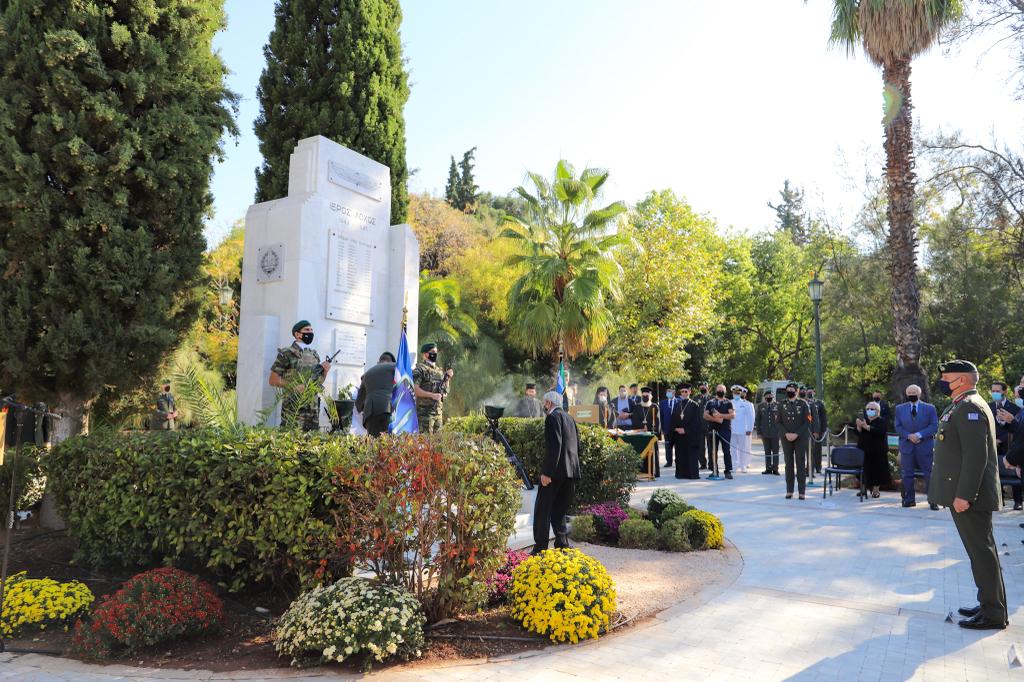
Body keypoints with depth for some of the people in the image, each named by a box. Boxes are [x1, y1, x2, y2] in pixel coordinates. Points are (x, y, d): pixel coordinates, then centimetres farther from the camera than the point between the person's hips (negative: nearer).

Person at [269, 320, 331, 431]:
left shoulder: (315, 355, 14)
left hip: (313, 410, 6)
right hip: (293, 410, -6)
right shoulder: (286, 354, -5)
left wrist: (325, 371, 0)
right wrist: (295, 386, -15)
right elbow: (273, 380, -5)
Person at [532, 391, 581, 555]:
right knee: (559, 511, 14)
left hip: (556, 470, -8)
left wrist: (547, 472, -19)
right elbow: (578, 447, 18)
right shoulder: (570, 418, 19)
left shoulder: (553, 418, -7)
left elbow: (554, 446, -18)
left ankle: (540, 547, -1)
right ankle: (563, 545, 10)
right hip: (571, 471, 8)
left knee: (542, 510, -1)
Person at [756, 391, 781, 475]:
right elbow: (757, 420, 7)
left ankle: (775, 469, 6)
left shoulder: (777, 406, 0)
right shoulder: (761, 406, 6)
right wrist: (759, 432, 2)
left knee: (775, 451, 2)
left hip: (775, 433, -2)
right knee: (767, 451, 8)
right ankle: (768, 468, 14)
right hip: (765, 433, 2)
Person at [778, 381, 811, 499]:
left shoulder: (803, 404, 1)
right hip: (786, 439, 2)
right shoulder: (782, 405, 7)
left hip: (801, 438, -2)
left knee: (801, 464, -1)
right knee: (789, 464, 5)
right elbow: (779, 422, 5)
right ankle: (789, 491, 10)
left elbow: (807, 422, -4)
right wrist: (786, 434, -11)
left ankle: (802, 491, 4)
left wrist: (796, 434, -14)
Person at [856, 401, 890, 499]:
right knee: (865, 469, 2)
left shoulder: (881, 421, -2)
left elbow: (880, 432, -21)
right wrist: (859, 426, -17)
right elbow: (857, 433, 5)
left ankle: (875, 490, 7)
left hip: (877, 451, -4)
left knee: (876, 469, -2)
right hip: (864, 450, 4)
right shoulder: (863, 420, 13)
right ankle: (864, 488, 11)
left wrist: (866, 426, -27)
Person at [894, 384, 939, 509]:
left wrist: (919, 435, -16)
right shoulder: (900, 408, 9)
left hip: (925, 446, -2)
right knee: (907, 474, 5)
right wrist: (909, 436, -13)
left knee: (929, 474, 0)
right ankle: (909, 499, 13)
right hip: (907, 446, 2)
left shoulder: (930, 408, 3)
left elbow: (934, 426, -4)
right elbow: (898, 426, 4)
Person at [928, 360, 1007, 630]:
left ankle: (993, 615, 7)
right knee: (980, 551, 16)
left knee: (982, 552, -2)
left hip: (969, 496, -10)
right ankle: (989, 605, 26)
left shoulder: (970, 408, -16)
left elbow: (976, 456, -23)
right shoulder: (963, 406, 16)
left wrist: (963, 495, -23)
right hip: (963, 493, 10)